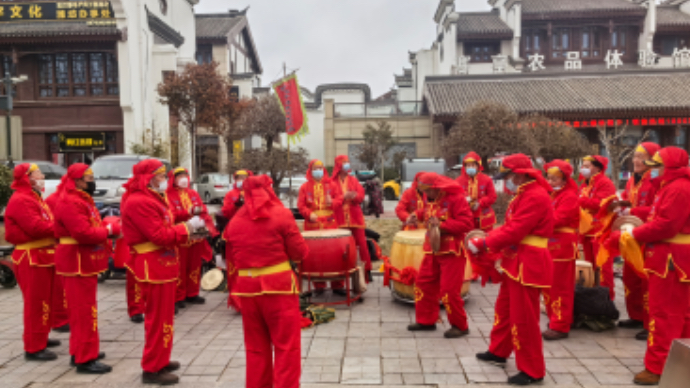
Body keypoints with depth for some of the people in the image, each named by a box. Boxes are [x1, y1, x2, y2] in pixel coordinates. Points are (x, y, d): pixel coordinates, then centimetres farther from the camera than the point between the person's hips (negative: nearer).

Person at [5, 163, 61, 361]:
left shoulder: (34, 198, 19)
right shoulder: (20, 200, -16)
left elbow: (45, 222, 16)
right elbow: (36, 227, -25)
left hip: (43, 255, 11)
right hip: (31, 258, -11)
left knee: (45, 300, 19)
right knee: (36, 303, -5)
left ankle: (41, 337, 33)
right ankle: (34, 348, 2)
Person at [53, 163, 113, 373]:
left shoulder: (81, 199, 17)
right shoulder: (70, 202, -18)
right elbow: (84, 233, -27)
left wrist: (106, 226, -1)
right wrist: (110, 230, -15)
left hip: (86, 261, 11)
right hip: (78, 262, -11)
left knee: (83, 308, 19)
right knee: (84, 310, -6)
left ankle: (80, 351, 31)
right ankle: (85, 359, 2)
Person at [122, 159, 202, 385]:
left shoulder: (153, 198, 16)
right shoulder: (139, 202, -19)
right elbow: (160, 236, -24)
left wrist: (188, 230, 2)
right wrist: (188, 227, -16)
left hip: (162, 265, 11)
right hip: (153, 267, -11)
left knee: (162, 316, 20)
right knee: (158, 318, -1)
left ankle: (159, 360, 33)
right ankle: (152, 369, 11)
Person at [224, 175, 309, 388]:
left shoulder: (234, 221, 6)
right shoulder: (281, 214, -7)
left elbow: (232, 256, 11)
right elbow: (300, 252, -6)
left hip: (248, 288, 5)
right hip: (279, 287, -4)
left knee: (256, 347, 16)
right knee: (286, 346, 5)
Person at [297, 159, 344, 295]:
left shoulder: (330, 184, 9)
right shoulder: (305, 187, 7)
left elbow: (339, 199, 4)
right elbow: (301, 205, 1)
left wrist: (332, 202, -17)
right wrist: (309, 214, -17)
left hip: (330, 224, 0)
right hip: (313, 225, 0)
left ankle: (337, 285, 10)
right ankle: (319, 285, 13)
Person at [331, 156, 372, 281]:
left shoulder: (353, 180, 13)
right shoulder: (333, 182, 5)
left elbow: (361, 196, 3)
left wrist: (353, 196, -18)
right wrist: (343, 197, -19)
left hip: (355, 217, 2)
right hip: (340, 219, -2)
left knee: (362, 244, 0)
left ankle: (367, 270, 9)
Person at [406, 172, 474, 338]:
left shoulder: (456, 198, -13)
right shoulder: (432, 201, 12)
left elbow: (466, 223, -19)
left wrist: (442, 224, -24)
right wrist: (419, 215, 9)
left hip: (452, 252, -8)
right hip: (432, 250, 8)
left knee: (449, 291, -7)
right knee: (424, 284, 10)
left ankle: (460, 326, 11)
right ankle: (426, 320, 25)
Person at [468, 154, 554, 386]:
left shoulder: (535, 196, -20)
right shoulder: (523, 195, 15)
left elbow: (514, 231, -25)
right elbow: (509, 227, 15)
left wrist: (483, 243, -17)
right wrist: (485, 241, 1)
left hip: (528, 264, -11)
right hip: (515, 261, 11)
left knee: (523, 318, -2)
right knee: (504, 309, 21)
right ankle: (498, 352, 38)